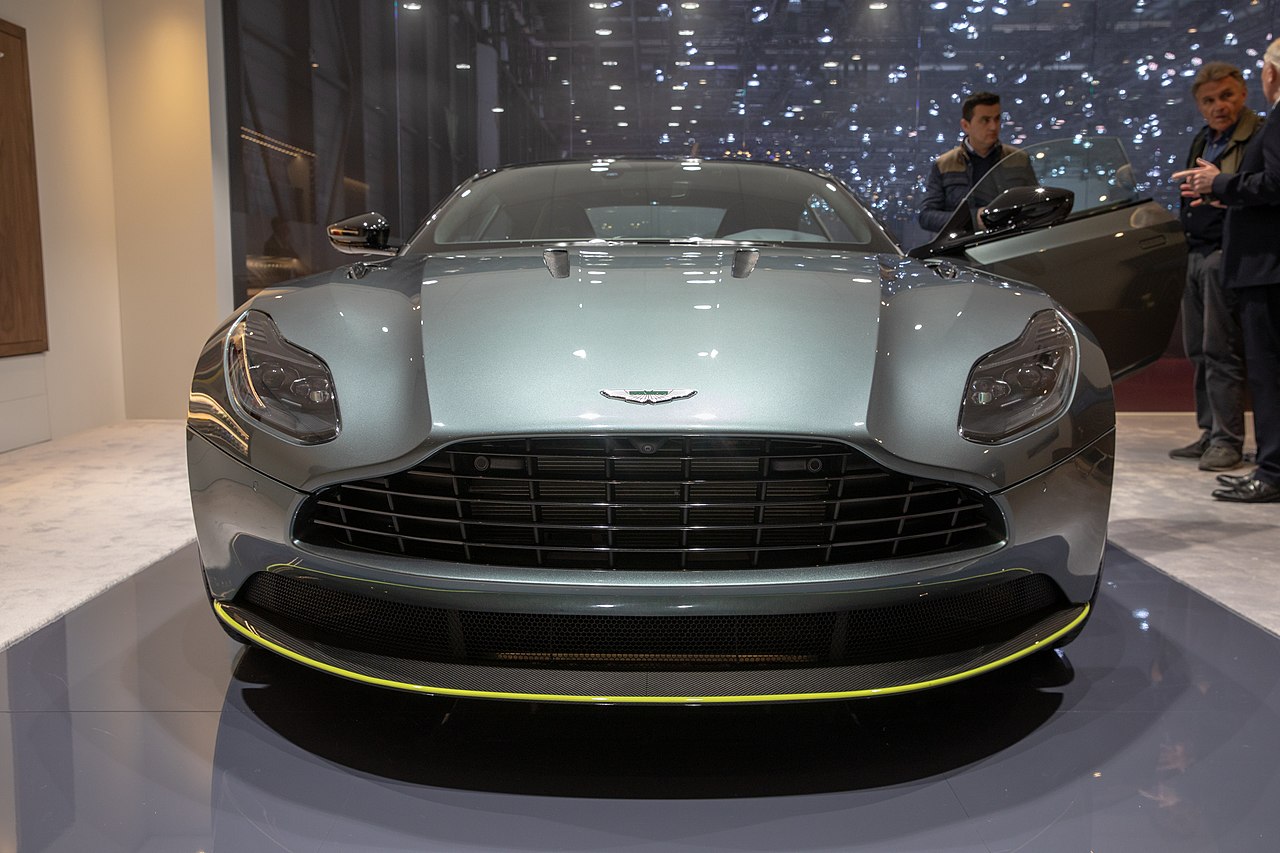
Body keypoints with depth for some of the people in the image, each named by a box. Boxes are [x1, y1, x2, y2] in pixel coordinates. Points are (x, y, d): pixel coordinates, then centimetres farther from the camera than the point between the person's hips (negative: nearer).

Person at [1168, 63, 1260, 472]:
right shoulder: (1202, 140, 20)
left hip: (1226, 256, -9)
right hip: (1197, 255, 9)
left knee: (1220, 351, -8)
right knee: (1199, 351, 10)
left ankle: (1228, 439, -2)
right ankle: (1211, 433, 17)